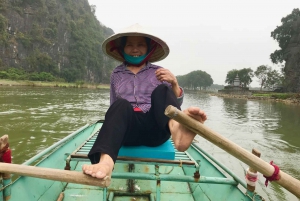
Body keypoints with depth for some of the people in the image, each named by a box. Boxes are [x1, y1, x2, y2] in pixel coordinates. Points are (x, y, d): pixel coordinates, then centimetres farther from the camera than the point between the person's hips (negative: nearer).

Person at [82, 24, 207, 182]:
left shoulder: (159, 72, 16)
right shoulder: (116, 74, 20)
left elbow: (176, 105, 7)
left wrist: (174, 84, -12)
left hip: (155, 129, 0)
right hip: (127, 130, 0)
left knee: (161, 91, -24)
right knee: (121, 105, -31)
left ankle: (177, 128, -55)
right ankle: (106, 161, -58)